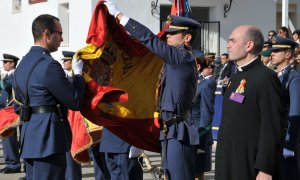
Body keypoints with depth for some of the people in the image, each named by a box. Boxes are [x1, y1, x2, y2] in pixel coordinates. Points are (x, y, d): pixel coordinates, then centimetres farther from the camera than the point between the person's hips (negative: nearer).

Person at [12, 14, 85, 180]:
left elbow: (18, 106, 20)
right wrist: (78, 73, 2)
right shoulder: (49, 66, -15)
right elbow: (75, 102, -10)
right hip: (48, 140, -9)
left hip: (29, 139, 9)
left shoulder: (23, 64, 14)